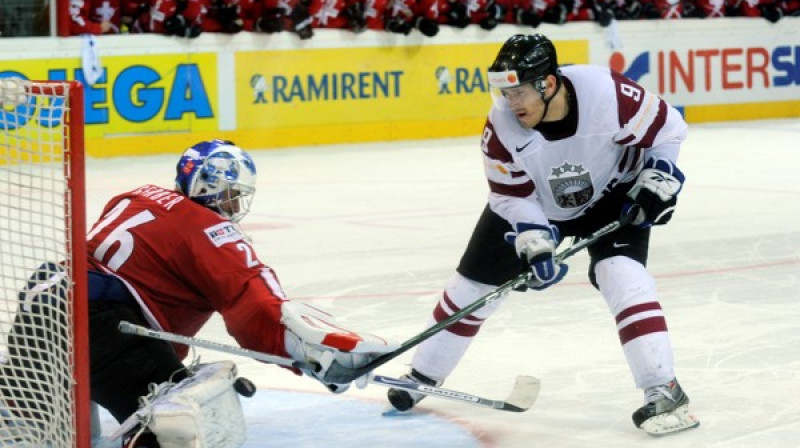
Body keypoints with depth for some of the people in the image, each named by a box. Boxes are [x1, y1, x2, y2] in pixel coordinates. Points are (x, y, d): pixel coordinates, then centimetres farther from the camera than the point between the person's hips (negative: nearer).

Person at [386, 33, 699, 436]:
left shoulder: (608, 94, -35)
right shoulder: (502, 127, -28)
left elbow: (666, 127, -18)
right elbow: (513, 197, -17)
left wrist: (658, 182, -22)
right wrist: (535, 245, -29)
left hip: (612, 195, -2)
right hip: (534, 203, 2)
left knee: (621, 274, -25)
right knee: (474, 282, 5)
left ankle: (664, 392, -21)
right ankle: (424, 375, 26)